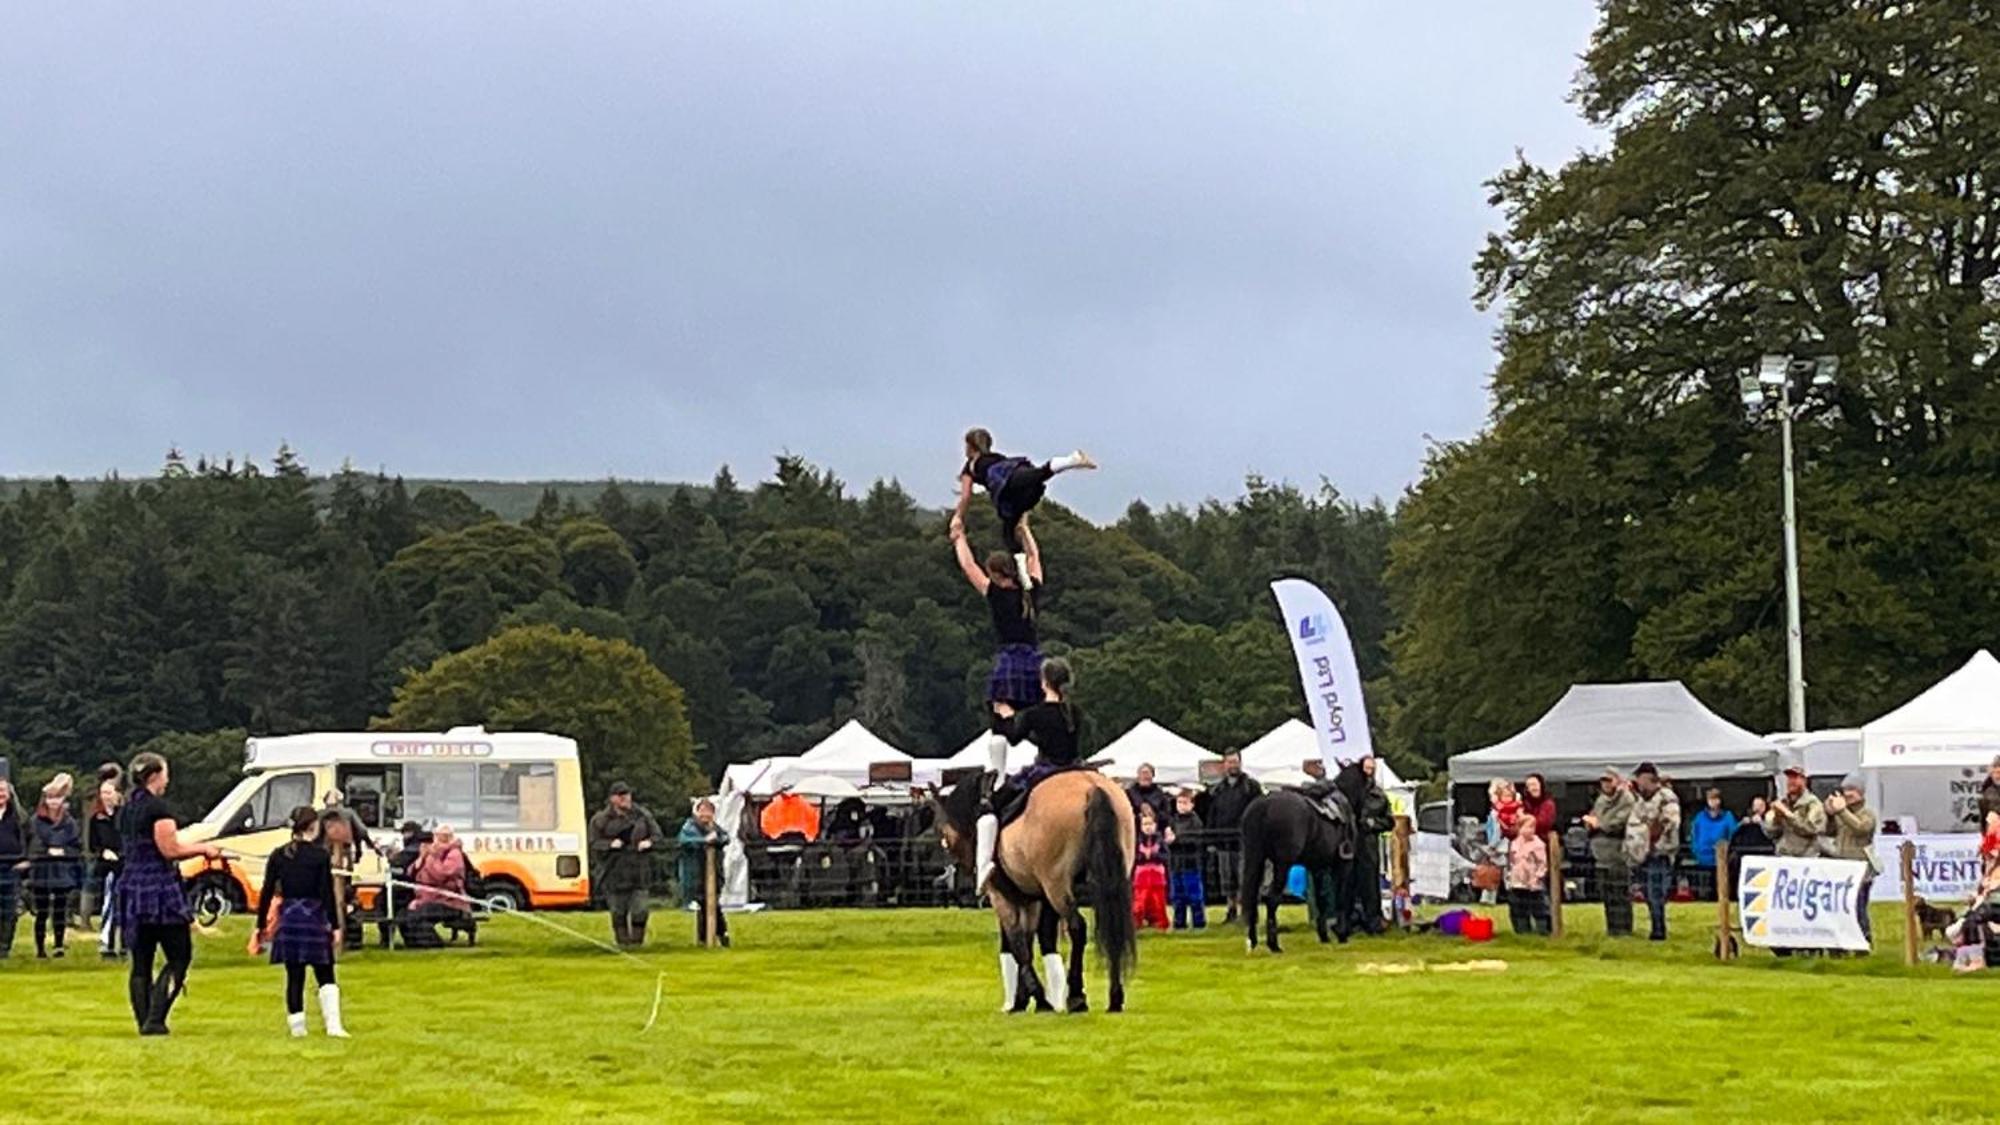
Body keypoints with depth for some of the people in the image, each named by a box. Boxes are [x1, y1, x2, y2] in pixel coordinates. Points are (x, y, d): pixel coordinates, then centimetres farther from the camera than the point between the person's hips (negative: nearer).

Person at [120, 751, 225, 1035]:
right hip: (159, 889, -8)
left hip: (132, 885, 8)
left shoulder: (128, 809, 14)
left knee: (141, 961, 9)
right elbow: (170, 850, -17)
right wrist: (203, 849, -2)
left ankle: (144, 1021, 8)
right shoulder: (157, 807, -13)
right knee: (179, 956, -2)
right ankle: (154, 1019, -11)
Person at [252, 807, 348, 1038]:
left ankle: (296, 1025, 10)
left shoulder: (278, 855, 4)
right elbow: (327, 893, -10)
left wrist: (260, 926, 9)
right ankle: (333, 1025, -5)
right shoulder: (321, 856, -7)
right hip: (314, 916, -3)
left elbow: (267, 893, 4)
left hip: (288, 918, 3)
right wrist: (334, 926, -7)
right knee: (325, 975, 5)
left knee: (294, 975, 9)